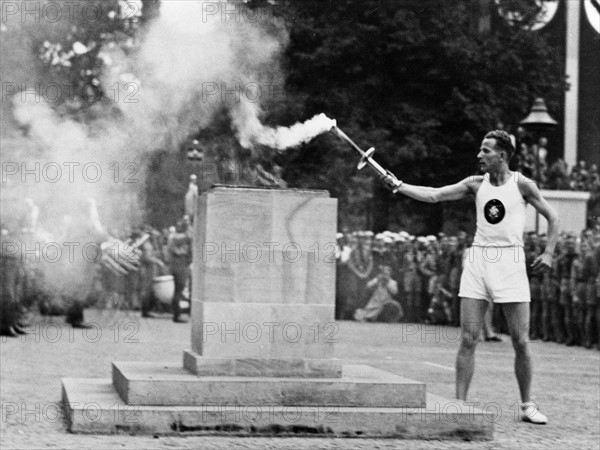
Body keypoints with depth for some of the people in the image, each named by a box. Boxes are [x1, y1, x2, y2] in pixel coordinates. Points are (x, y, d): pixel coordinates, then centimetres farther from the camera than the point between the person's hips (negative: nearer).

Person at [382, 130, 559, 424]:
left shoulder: (521, 185, 0)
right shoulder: (477, 184, 8)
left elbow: (552, 218, 6)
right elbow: (434, 195, 3)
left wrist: (548, 252, -6)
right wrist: (399, 186, -8)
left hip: (510, 261, -2)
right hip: (478, 259, 3)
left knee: (520, 342, -1)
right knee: (468, 339, -3)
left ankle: (527, 405, 13)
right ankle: (459, 404, 0)